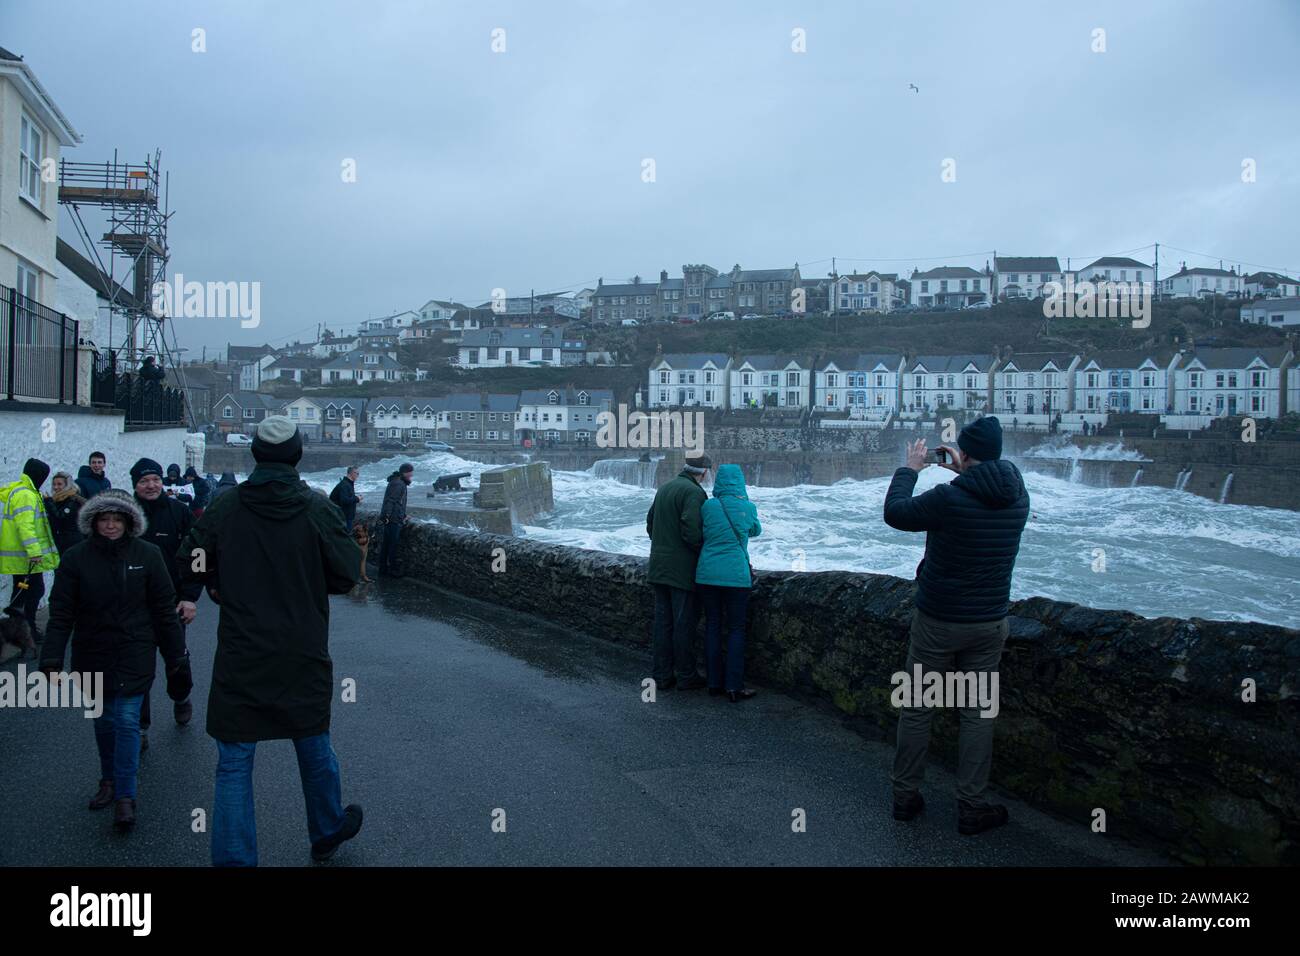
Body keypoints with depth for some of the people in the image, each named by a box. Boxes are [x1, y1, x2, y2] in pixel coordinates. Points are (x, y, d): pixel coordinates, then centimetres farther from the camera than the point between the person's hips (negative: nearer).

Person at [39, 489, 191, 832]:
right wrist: (51, 659, -13)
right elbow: (61, 613, -6)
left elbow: (164, 610, -4)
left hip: (134, 655, -2)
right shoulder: (76, 557, -6)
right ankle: (109, 780, 35)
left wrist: (176, 657, -4)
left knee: (127, 721, -5)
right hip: (93, 655, 2)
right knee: (104, 720, 14)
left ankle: (125, 796, 5)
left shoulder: (147, 555, -8)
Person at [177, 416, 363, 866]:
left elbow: (189, 566, -1)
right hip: (304, 659, 1)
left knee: (234, 765, 9)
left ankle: (233, 857, 11)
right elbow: (346, 576, -8)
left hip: (240, 659, 0)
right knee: (313, 746, 20)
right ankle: (327, 833, 39)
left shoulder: (224, 507, -8)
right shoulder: (317, 508, -11)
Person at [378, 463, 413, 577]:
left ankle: (383, 568, 19)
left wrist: (403, 515, 23)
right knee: (393, 545, -5)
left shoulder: (400, 483, 19)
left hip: (389, 519, 10)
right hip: (394, 520, -10)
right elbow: (390, 500, -23)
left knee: (386, 544, 13)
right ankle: (393, 570, -1)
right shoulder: (398, 484, -15)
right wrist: (386, 516, -28)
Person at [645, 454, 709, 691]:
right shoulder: (694, 492, -14)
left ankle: (662, 675, 16)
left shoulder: (664, 489, 14)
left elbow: (650, 523, 18)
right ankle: (685, 676, 9)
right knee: (684, 623, 1)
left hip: (659, 567, 8)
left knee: (663, 621, 11)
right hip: (683, 569, -8)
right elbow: (691, 531, -22)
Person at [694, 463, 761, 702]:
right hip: (736, 575, -2)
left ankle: (714, 682, 17)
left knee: (712, 626, 12)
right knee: (736, 629, 6)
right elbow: (756, 530, 16)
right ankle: (734, 687, 4)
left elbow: (700, 535, 9)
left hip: (707, 574, 2)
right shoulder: (748, 507, -3)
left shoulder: (707, 506, -2)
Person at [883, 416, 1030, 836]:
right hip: (989, 623, 4)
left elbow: (894, 513, -5)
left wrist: (909, 469, 7)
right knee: (977, 713, 11)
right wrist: (964, 473, 22)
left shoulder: (948, 497, -20)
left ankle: (906, 796, 20)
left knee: (916, 707, 10)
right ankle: (972, 808, 16)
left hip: (936, 620, -3)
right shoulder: (1017, 497, -4)